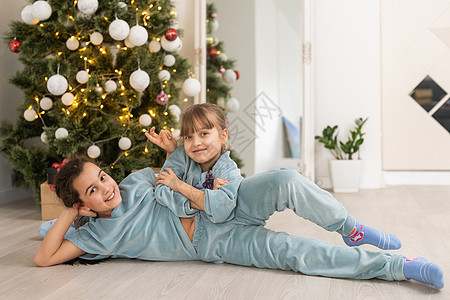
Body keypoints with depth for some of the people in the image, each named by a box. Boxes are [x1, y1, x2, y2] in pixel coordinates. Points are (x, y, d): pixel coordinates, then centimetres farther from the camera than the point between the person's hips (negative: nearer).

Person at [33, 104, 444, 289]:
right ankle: (396, 266, -21)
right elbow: (44, 258, -2)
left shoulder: (136, 180, 10)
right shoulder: (99, 234, 1)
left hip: (220, 208, 4)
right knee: (291, 252, -26)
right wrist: (68, 215, -8)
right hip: (212, 244, -3)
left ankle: (351, 230, -7)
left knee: (286, 181, -28)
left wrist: (186, 188, -1)